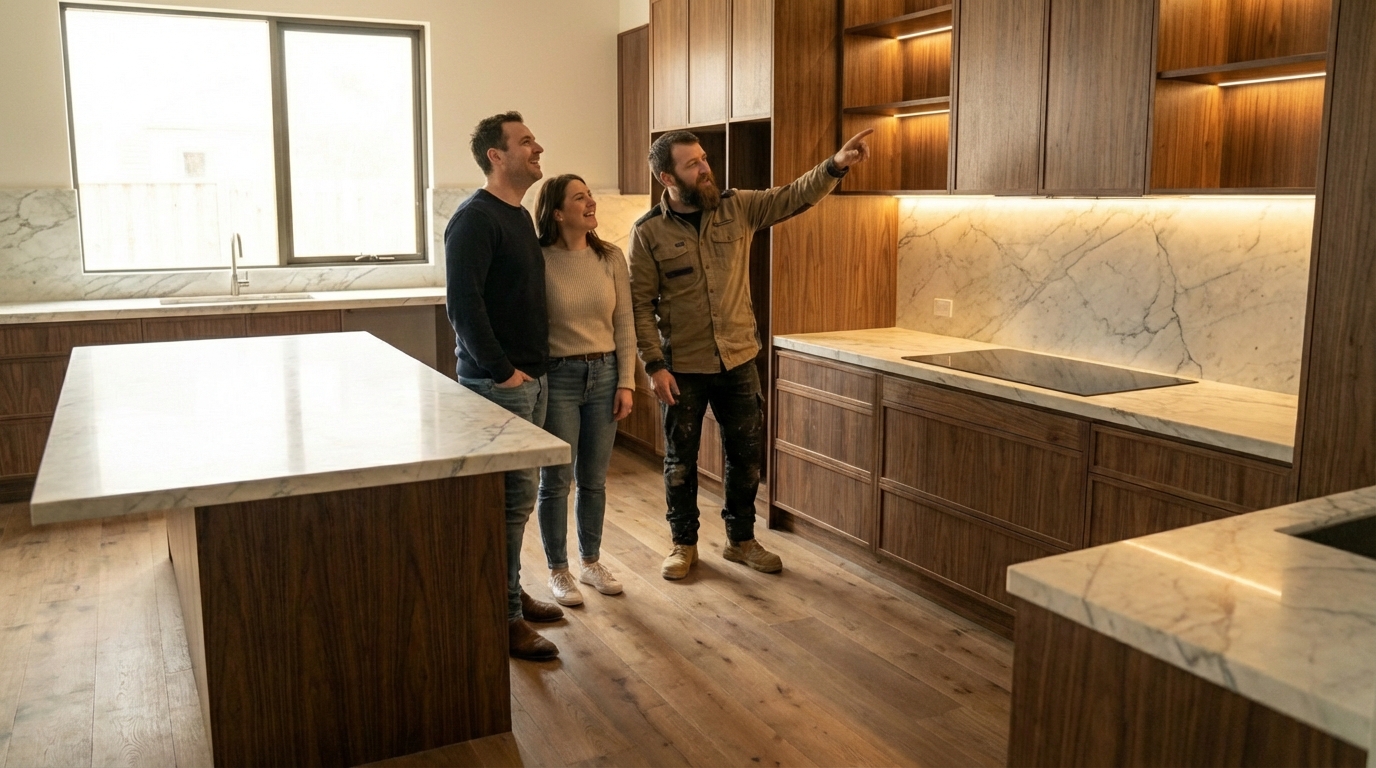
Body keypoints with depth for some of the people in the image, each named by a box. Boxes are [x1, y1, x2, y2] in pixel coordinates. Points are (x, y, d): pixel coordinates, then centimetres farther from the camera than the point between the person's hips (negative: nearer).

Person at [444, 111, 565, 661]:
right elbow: (463, 303, -21)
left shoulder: (520, 217, 15)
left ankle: (511, 593, 28)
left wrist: (534, 364, 15)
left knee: (518, 495, 15)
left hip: (530, 378, 9)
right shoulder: (475, 219, -13)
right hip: (498, 383, -9)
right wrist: (502, 370, -18)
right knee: (510, 499, -5)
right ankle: (503, 618, 4)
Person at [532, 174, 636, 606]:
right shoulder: (540, 261, -10)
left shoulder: (611, 258, 2)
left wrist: (626, 382, 1)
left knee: (594, 478, 13)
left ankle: (590, 562, 29)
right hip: (558, 376, -4)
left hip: (604, 374, 4)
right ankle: (558, 571, 21)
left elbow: (624, 324, 4)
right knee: (556, 480, 5)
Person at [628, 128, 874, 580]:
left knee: (746, 455, 11)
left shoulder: (737, 208, 0)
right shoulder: (648, 233, -9)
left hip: (738, 360, 3)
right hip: (682, 367, -3)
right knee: (681, 460, 10)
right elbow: (641, 304, -9)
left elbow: (795, 197, -6)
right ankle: (684, 544, 28)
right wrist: (654, 365, -14)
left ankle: (741, 540, 29)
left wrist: (836, 165, -22)